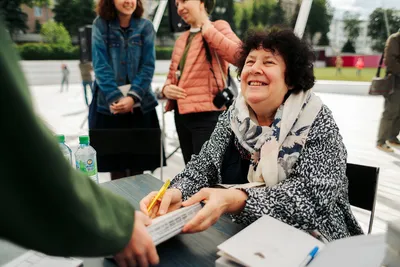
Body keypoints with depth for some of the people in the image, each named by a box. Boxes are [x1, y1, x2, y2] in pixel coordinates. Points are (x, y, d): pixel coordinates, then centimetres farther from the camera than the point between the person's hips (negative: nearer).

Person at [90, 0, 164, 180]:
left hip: (140, 105, 1)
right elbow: (100, 66, -5)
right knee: (115, 168, 3)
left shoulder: (145, 27, 5)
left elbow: (148, 66, -2)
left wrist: (133, 96, -16)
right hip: (108, 105, -1)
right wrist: (114, 97, -17)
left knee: (138, 168, 5)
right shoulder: (100, 25, 3)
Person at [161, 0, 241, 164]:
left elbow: (239, 55, -22)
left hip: (206, 115, -7)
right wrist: (167, 88, 1)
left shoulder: (218, 27, -3)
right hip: (181, 115, 8)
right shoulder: (182, 39, 17)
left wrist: (206, 28, -14)